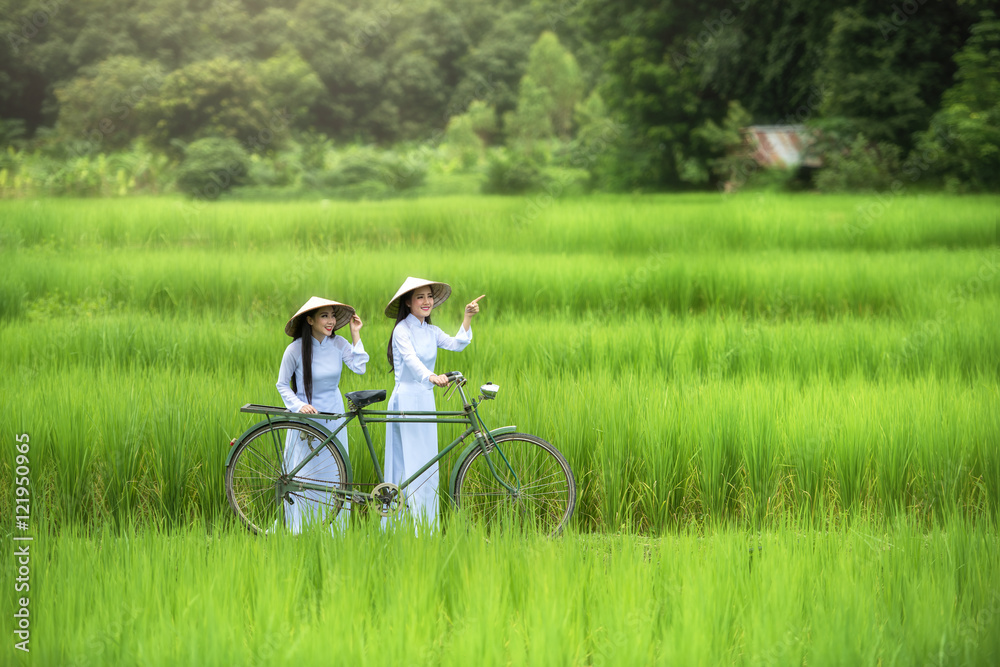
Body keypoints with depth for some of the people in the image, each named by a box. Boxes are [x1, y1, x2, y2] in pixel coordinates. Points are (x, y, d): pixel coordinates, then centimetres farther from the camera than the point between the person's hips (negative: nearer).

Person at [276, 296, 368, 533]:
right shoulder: (295, 349, -12)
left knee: (334, 474, 6)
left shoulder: (338, 343, -3)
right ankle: (301, 531, 11)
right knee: (305, 477, -1)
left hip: (333, 416, 3)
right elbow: (282, 385, -3)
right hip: (307, 416, -3)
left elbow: (359, 367, -16)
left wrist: (356, 335, -12)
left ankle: (334, 530, 16)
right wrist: (299, 405, -19)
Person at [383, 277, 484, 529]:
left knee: (426, 464, 8)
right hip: (406, 399, -7)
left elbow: (457, 344, -2)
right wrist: (431, 376, -43)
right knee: (410, 462, -9)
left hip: (426, 399, 7)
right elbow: (411, 358, -26)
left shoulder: (431, 332, 13)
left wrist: (468, 317, -11)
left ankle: (426, 527, 12)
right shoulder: (402, 330, -9)